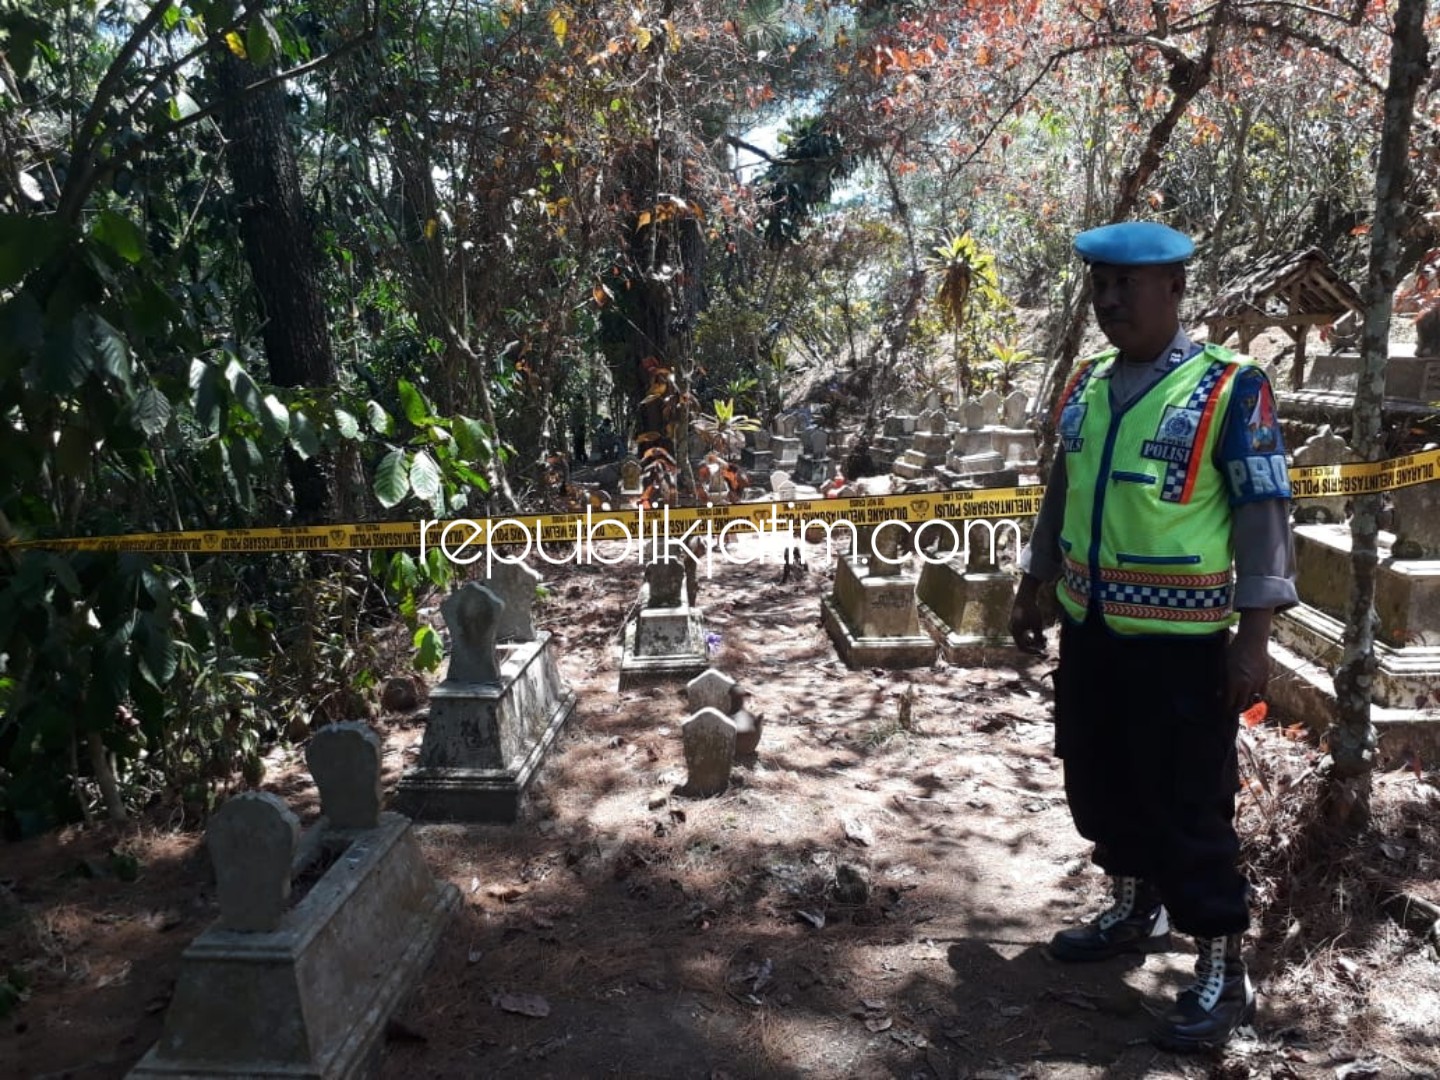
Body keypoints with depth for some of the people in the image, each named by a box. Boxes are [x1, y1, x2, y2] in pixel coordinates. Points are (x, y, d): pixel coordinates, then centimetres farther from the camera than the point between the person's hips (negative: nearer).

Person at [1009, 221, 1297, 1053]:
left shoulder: (1231, 387, -10)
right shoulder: (1085, 386, 8)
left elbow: (1265, 517, -12)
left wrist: (1254, 636, -16)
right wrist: (1033, 591, 17)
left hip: (1181, 639, -6)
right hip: (1090, 627, 7)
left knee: (1190, 805, 2)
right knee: (1099, 782, 18)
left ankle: (1224, 972, 20)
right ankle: (1140, 911, 40)